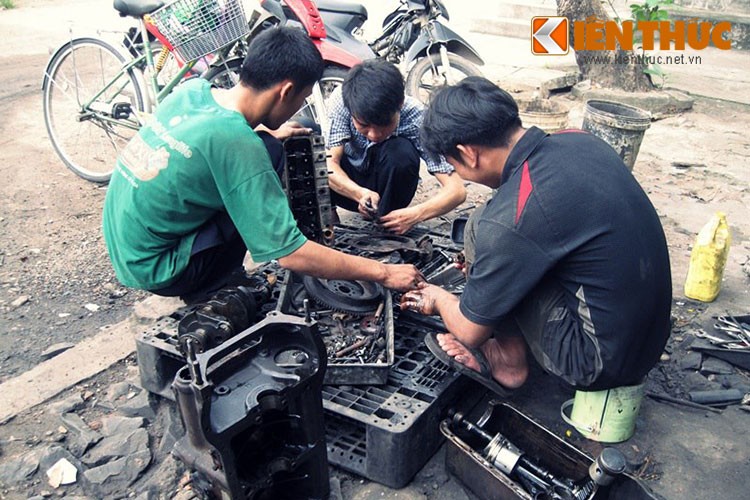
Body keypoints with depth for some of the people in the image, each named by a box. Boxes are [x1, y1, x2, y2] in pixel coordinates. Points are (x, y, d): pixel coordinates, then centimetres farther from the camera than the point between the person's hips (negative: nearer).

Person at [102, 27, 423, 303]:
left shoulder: (192, 89, -5)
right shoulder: (239, 145, -27)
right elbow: (291, 254, -25)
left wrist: (270, 135, 20)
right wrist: (382, 272, -17)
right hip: (152, 270, -8)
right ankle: (201, 292, -2)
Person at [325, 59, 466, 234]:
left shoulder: (415, 118, -30)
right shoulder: (341, 100, -27)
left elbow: (457, 190, -31)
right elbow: (329, 163, -25)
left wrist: (415, 214, -47)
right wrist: (360, 193, -45)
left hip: (387, 186, -1)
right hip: (349, 182, 1)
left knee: (401, 151, -34)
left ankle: (383, 223, -11)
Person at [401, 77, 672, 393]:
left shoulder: (508, 219, -26)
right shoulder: (579, 140, -4)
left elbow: (469, 331, -11)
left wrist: (439, 299, 11)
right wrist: (488, 259, 23)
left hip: (602, 361, -8)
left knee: (480, 227, -9)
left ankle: (508, 361, 6)